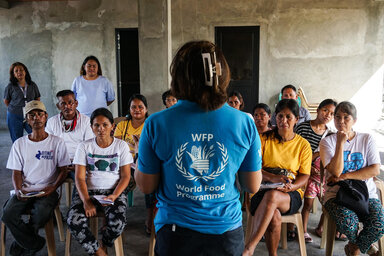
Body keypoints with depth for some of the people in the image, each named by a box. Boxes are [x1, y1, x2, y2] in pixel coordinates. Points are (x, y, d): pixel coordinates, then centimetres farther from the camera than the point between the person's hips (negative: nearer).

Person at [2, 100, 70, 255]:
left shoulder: (57, 142, 3)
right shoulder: (19, 144, 10)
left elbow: (63, 170, 3)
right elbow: (16, 172, 9)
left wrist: (53, 188, -15)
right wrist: (18, 190, -12)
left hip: (47, 191, -2)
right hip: (24, 191, 3)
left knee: (41, 214, -32)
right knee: (8, 215, -25)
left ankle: (23, 243, 1)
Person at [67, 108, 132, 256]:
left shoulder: (121, 146, 3)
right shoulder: (84, 146, 4)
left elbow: (125, 176, 2)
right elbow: (79, 178, -1)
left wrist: (114, 196, -15)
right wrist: (86, 201, -16)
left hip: (114, 191, -1)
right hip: (88, 192, 1)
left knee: (117, 223, -29)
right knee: (73, 221, -27)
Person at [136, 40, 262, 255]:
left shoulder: (156, 124, -15)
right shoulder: (245, 123, -12)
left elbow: (146, 186, -5)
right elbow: (253, 186, -3)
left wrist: (137, 160, 11)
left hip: (175, 234, -1)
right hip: (227, 230, 1)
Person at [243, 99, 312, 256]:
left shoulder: (303, 144, 9)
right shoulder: (264, 139, 5)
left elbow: (305, 176, 6)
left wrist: (291, 186, -17)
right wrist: (272, 178, -21)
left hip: (291, 195, 0)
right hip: (263, 191, 0)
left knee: (272, 196, -37)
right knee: (274, 216, -36)